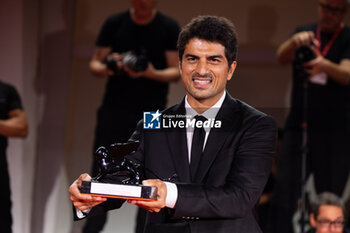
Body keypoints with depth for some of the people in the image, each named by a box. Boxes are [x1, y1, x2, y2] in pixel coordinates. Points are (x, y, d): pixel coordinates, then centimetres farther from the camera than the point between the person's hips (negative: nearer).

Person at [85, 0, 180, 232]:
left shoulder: (169, 28, 0)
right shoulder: (114, 24, 4)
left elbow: (176, 72, -3)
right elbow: (95, 63, 6)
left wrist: (150, 73, -23)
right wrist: (106, 68, -18)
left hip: (152, 115, -1)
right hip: (114, 111, 1)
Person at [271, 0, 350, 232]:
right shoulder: (305, 33, 11)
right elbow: (282, 57, -6)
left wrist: (324, 65, -37)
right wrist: (294, 41, -28)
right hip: (298, 126, 3)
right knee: (284, 194, -3)